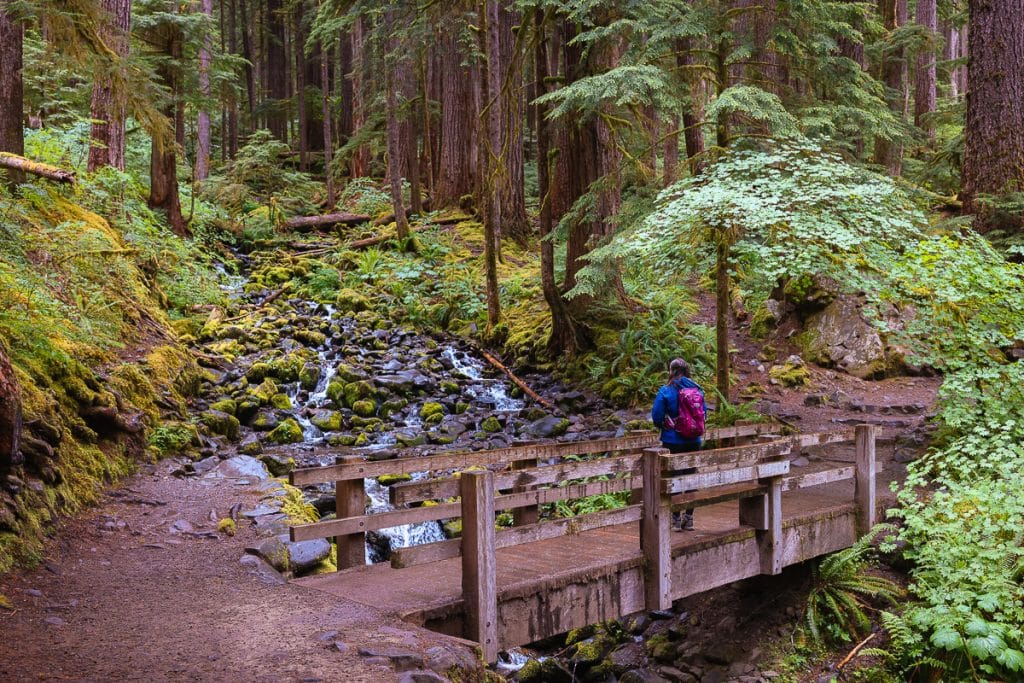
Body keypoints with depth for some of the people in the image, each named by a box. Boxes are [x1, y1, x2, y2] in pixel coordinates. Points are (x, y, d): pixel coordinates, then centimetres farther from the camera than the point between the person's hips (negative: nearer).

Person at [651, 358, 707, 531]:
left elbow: (656, 417, -11)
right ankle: (689, 518, 17)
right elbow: (704, 413, 8)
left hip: (672, 441, -4)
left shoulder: (666, 391, -12)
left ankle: (676, 518, 7)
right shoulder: (697, 390, 1)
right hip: (694, 441, 4)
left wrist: (662, 426, 9)